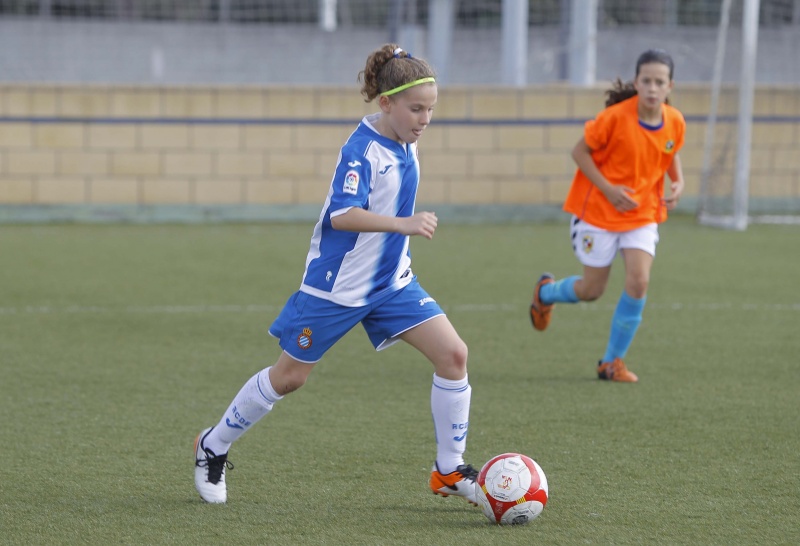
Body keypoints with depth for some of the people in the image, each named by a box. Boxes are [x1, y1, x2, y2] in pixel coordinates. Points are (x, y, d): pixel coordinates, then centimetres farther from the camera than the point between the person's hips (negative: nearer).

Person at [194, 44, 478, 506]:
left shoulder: (405, 143, 3)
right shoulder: (363, 149, -22)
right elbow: (343, 215, -35)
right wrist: (403, 224, -44)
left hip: (391, 282, 7)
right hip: (337, 287, -7)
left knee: (454, 354, -9)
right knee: (288, 377, 7)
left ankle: (450, 471, 2)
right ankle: (214, 446, 28)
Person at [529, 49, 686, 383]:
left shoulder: (675, 123, -8)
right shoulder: (616, 116, -22)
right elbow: (580, 151, -12)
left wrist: (678, 181, -5)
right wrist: (608, 189, -21)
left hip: (643, 214, 3)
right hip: (599, 213, -3)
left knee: (639, 282, -14)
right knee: (592, 290, 6)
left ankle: (612, 361, 1)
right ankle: (546, 292, 42)